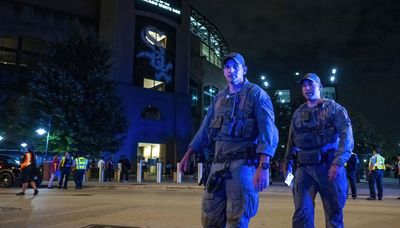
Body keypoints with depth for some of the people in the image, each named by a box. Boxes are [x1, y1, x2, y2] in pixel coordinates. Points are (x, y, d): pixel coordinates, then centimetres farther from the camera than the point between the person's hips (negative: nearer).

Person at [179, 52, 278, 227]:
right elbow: (205, 129, 20)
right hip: (218, 164, 6)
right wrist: (188, 155, 16)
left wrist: (263, 167, -24)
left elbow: (268, 131, -13)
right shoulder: (219, 98, 16)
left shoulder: (256, 94, -3)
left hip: (243, 163, -6)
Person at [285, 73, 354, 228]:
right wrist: (288, 164, 10)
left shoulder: (334, 108, 3)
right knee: (302, 212, -3)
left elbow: (346, 136, -9)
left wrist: (338, 163, -21)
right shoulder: (298, 113, 16)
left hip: (329, 166, -3)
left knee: (334, 212, 5)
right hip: (304, 167, 3)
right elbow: (291, 141, 19)